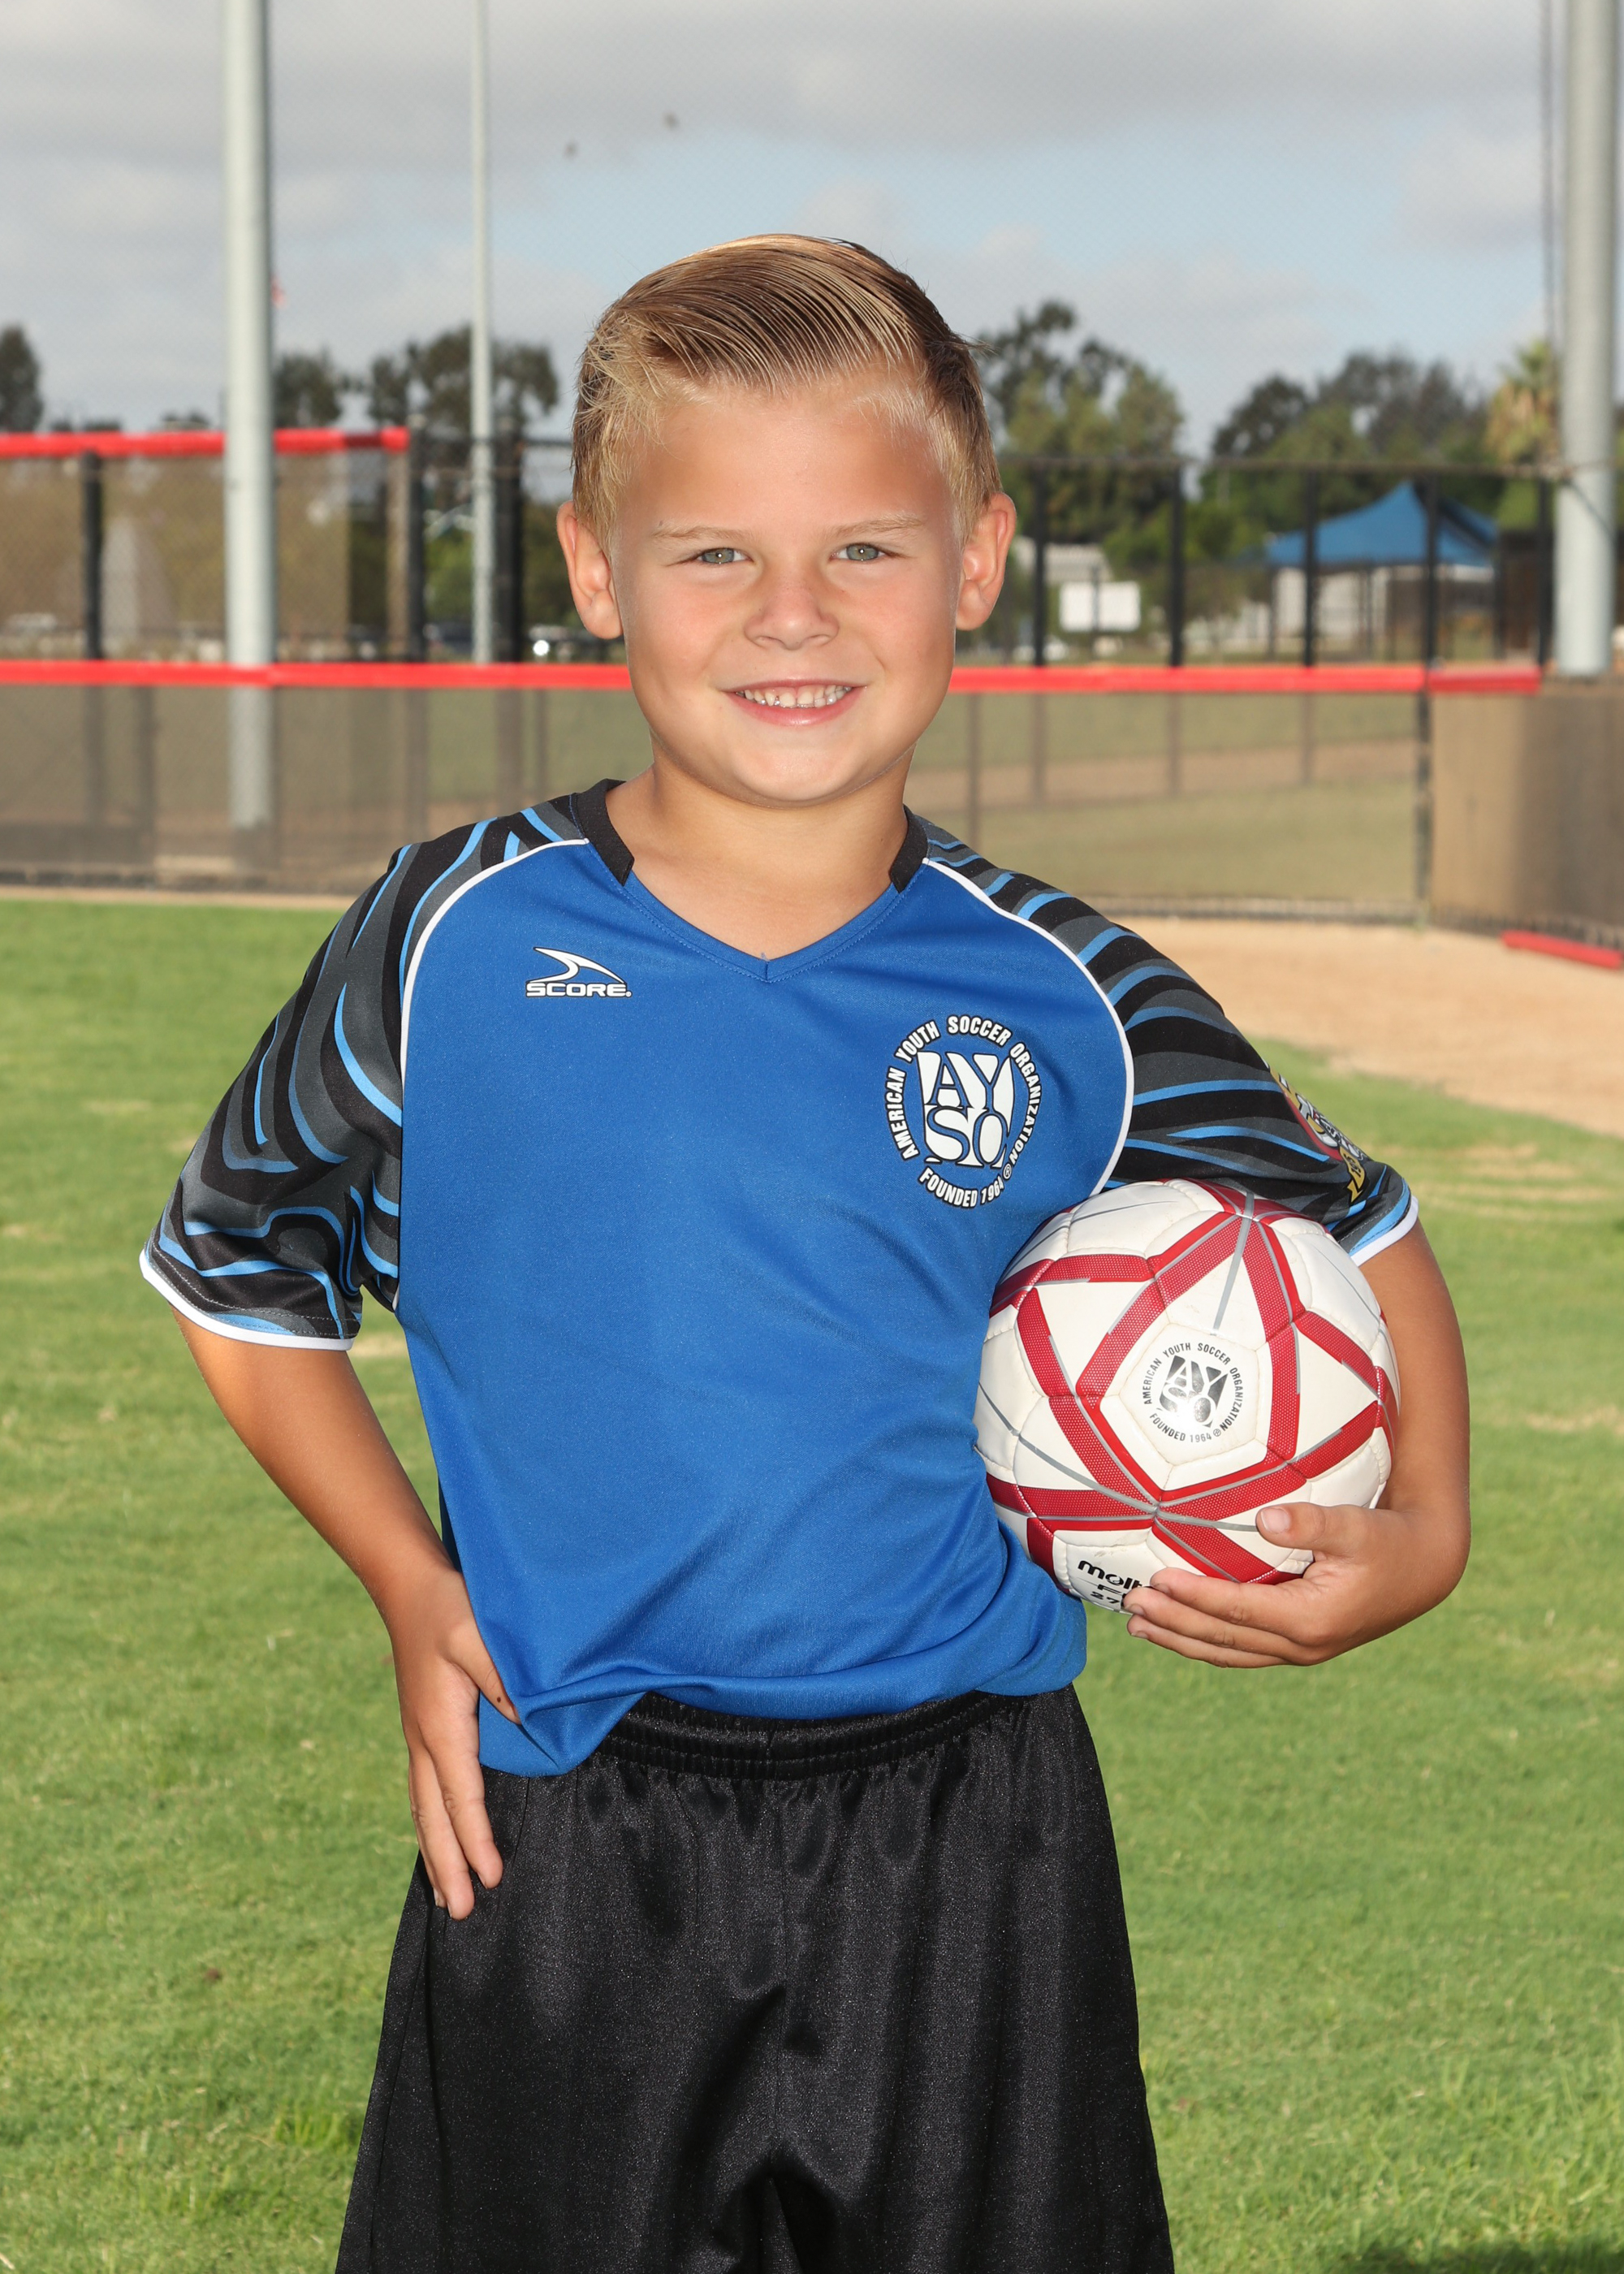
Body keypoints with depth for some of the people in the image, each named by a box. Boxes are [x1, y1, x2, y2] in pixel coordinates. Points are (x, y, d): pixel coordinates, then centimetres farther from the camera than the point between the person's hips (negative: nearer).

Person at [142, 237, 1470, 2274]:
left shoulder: (1062, 1006, -2)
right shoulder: (457, 945, -4)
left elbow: (1355, 1236, 14)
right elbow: (242, 1278, 10)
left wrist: (1420, 1531, -2)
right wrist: (411, 1589, 0)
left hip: (964, 1854, 1)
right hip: (566, 1852, 0)